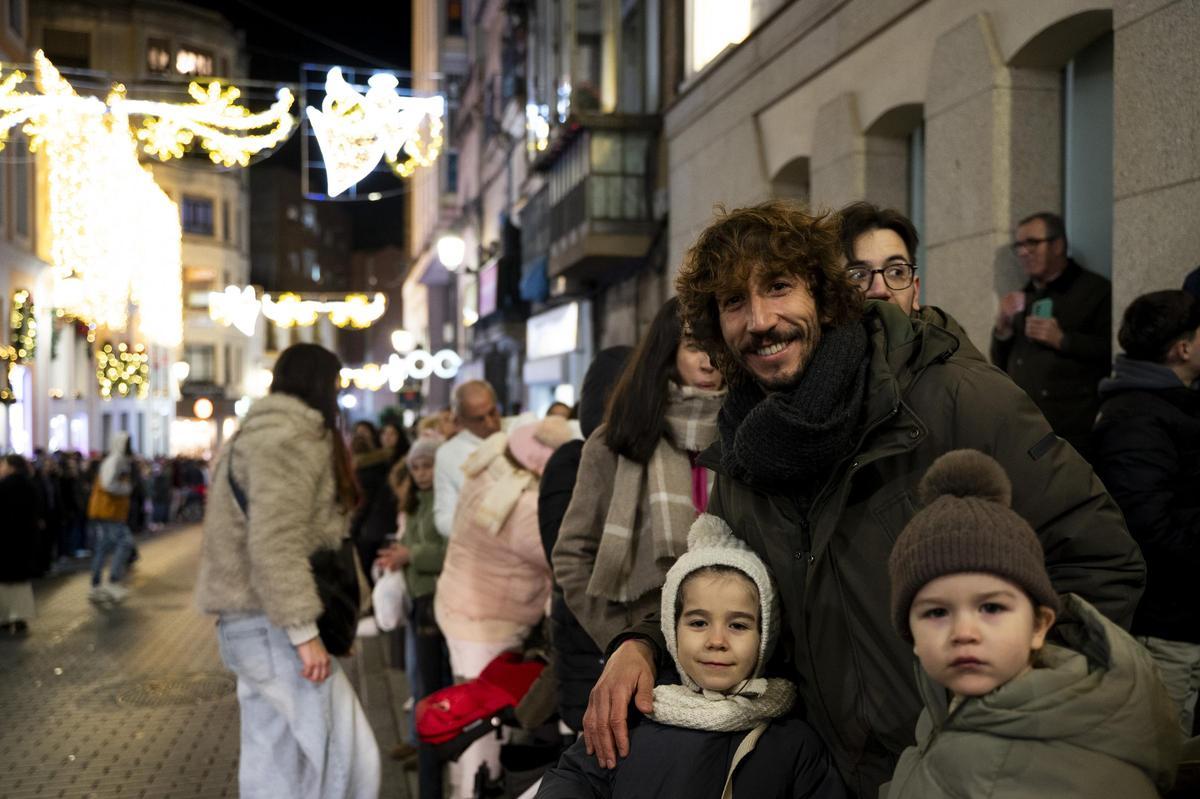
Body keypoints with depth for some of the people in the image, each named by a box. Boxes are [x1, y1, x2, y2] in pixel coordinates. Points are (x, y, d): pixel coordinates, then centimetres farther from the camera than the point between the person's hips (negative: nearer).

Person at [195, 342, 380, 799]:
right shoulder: (290, 436, -13)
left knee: (274, 762, 14)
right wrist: (304, 631, -22)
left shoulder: (265, 433, 20)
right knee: (348, 755, -10)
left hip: (257, 623, 11)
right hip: (272, 625, -11)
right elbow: (276, 544, -22)